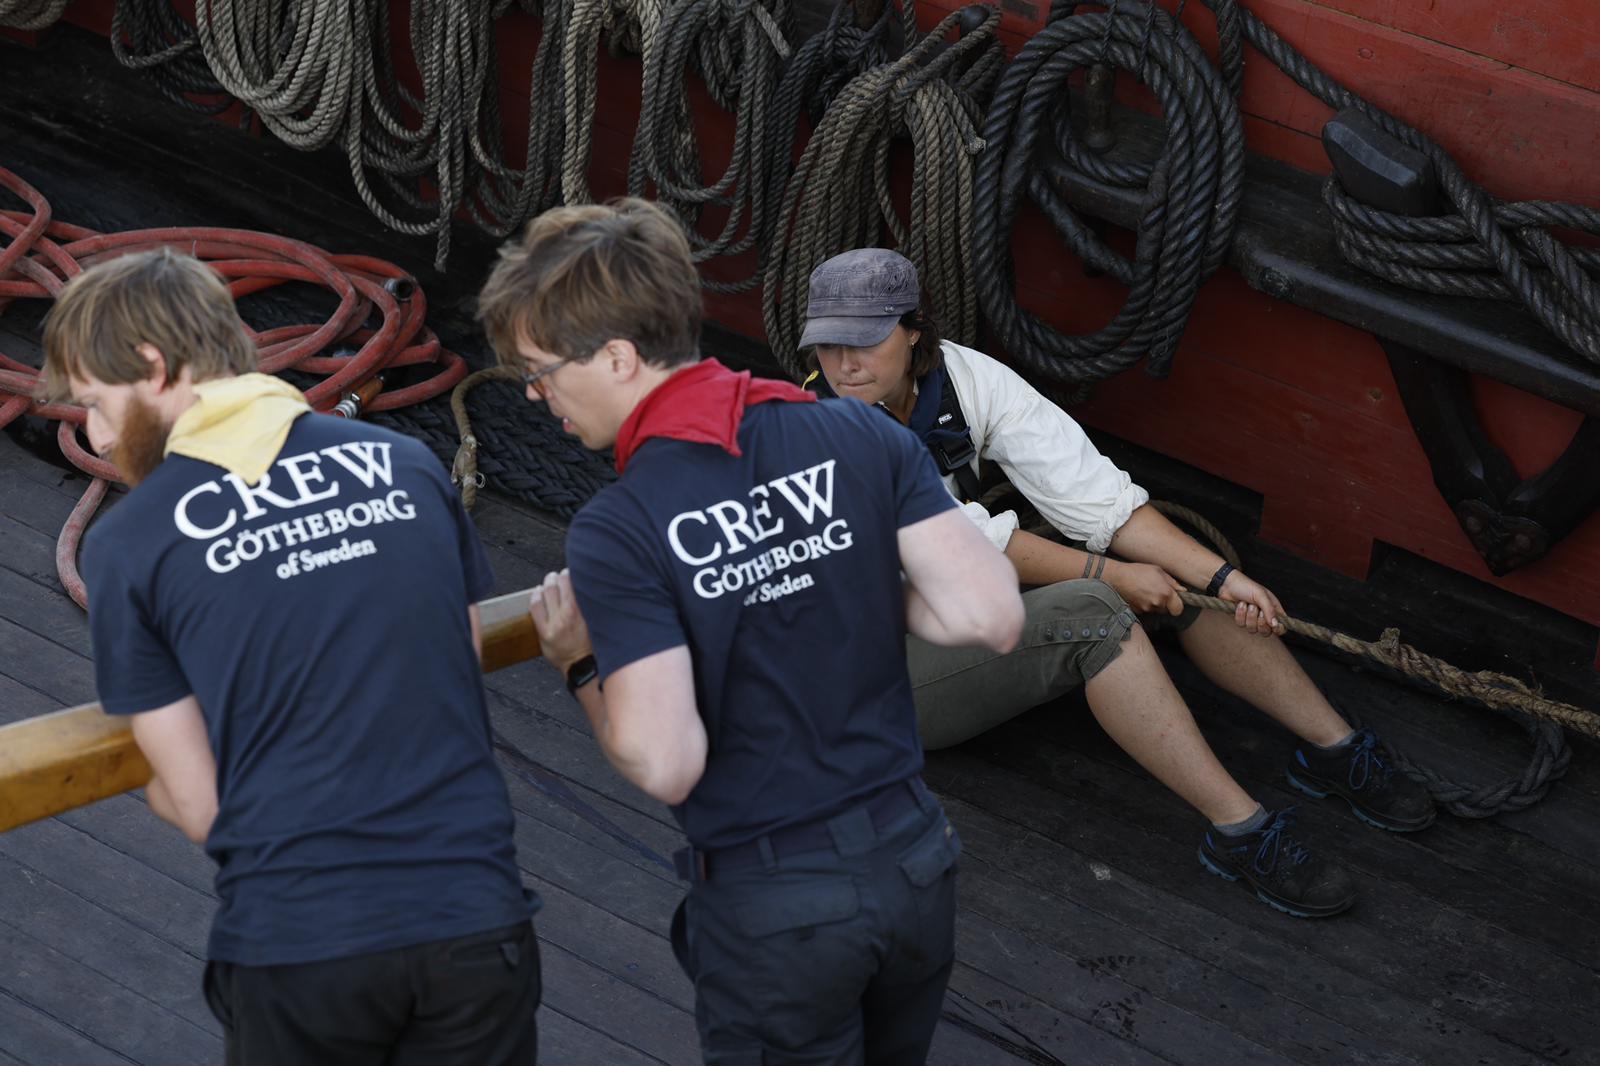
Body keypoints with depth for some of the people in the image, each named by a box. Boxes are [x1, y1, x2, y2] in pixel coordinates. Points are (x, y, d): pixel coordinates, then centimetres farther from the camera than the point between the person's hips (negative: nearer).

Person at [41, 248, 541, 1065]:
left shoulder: (128, 544, -4)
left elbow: (199, 805, 0)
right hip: (475, 917, 2)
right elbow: (457, 672, 11)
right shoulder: (409, 466, 5)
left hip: (298, 946, -2)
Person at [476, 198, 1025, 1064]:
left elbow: (665, 764, -22)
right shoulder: (860, 437, -5)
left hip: (770, 908, -5)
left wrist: (581, 668, -4)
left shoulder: (616, 534, -18)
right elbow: (991, 615, -9)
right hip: (914, 860, 5)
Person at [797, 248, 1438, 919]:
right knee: (1090, 613, -30)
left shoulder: (964, 377, -8)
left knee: (1174, 573, -6)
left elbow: (1084, 486, -11)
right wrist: (1106, 575, -22)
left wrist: (1220, 575, -19)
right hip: (885, 672, -7)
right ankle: (1240, 832, -31)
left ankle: (1333, 748, 3)